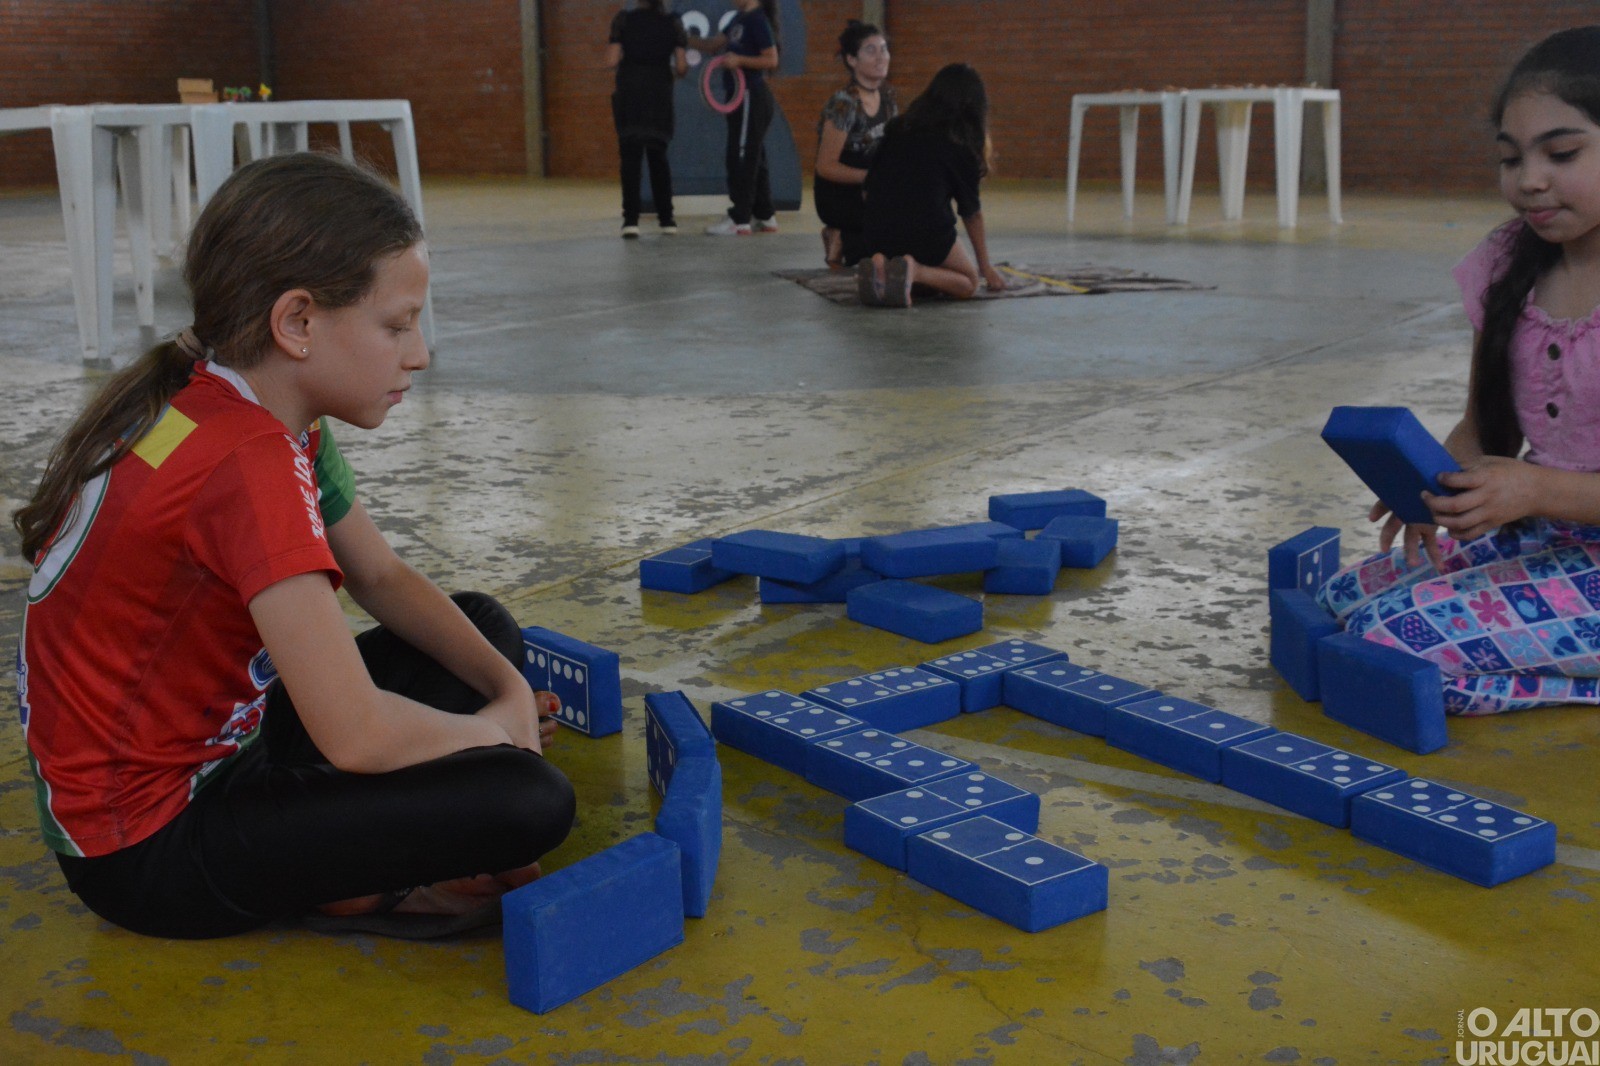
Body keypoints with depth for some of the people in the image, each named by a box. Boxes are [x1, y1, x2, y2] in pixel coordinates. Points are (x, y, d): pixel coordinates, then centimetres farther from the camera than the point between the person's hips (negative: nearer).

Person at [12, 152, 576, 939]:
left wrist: (508, 688, -5)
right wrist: (496, 727, -11)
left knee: (484, 628, 14)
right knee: (529, 800, -22)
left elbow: (383, 579, 10)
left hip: (206, 745, 10)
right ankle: (356, 888, 1)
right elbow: (356, 734, -32)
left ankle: (347, 844, 0)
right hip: (147, 851, -10)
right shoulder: (247, 464, -30)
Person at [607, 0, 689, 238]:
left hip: (630, 96, -2)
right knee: (658, 158, 14)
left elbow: (612, 62, -8)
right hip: (660, 96, 2)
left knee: (631, 158, 3)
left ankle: (631, 220, -7)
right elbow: (682, 68, -3)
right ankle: (667, 220, 12)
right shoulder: (672, 22, 2)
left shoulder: (623, 19, -2)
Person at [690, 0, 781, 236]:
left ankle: (739, 221, -3)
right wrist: (685, 39, 4)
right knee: (752, 159, 12)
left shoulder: (758, 21, -14)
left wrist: (740, 60, -25)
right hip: (742, 96, 9)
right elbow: (713, 44, 14)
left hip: (751, 97, -9)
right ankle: (765, 217, 18)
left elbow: (772, 60, -19)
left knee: (741, 158, -7)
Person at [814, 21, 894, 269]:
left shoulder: (887, 95, 4)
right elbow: (826, 166, -19)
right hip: (837, 196, -8)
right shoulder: (844, 105, -19)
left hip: (870, 191, 8)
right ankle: (844, 242, -1)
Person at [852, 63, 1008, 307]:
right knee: (968, 282, 18)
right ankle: (915, 271, -14)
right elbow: (971, 210, 12)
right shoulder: (962, 143, 6)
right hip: (926, 230, -5)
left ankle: (878, 267, -3)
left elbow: (870, 183, 17)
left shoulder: (899, 127, 17)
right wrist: (985, 265, 23)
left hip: (876, 231, 5)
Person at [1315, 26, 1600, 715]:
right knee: (1336, 603, 0)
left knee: (1393, 640, -20)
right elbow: (1483, 429, 12)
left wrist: (1539, 490, -26)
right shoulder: (1509, 270, 3)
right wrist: (1441, 488, -9)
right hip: (1538, 536, 8)